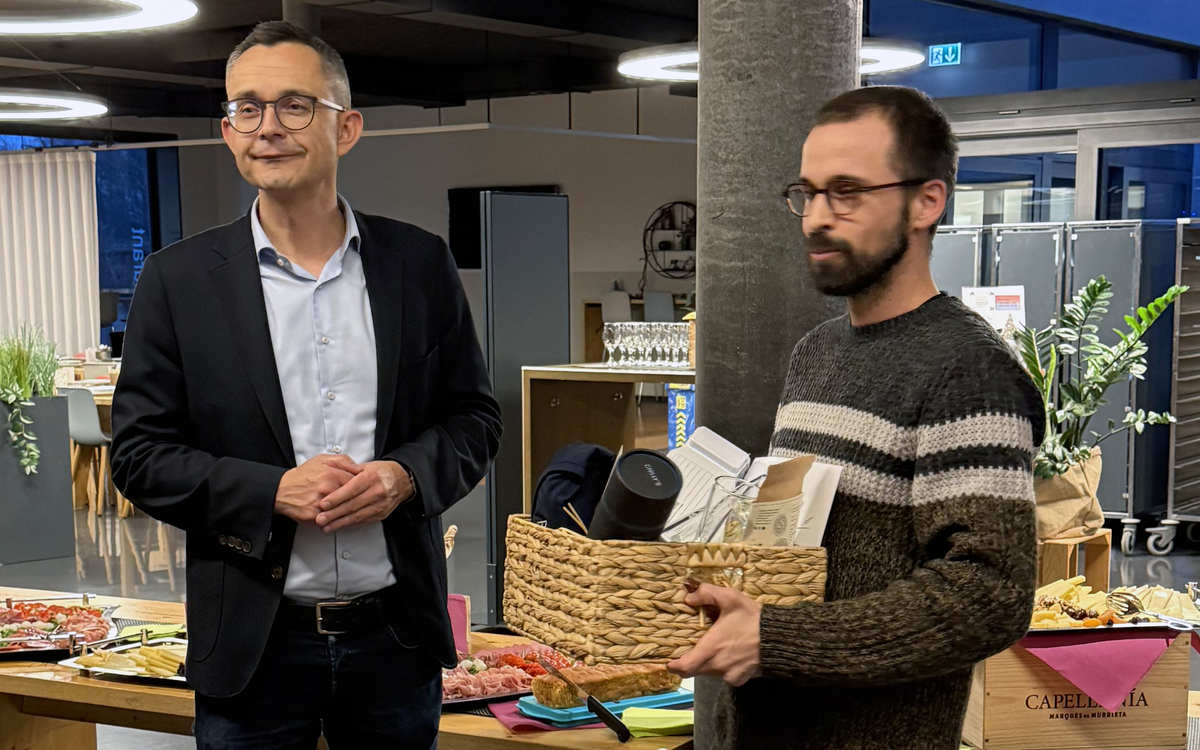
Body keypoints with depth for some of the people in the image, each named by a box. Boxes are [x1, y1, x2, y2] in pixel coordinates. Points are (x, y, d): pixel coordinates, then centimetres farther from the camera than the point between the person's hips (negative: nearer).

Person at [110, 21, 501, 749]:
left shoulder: (420, 264, 1)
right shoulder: (179, 279, -2)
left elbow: (475, 418, 6)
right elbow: (139, 451, -2)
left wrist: (405, 476, -14)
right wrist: (273, 493, -17)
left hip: (397, 634, 1)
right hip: (254, 643, -1)